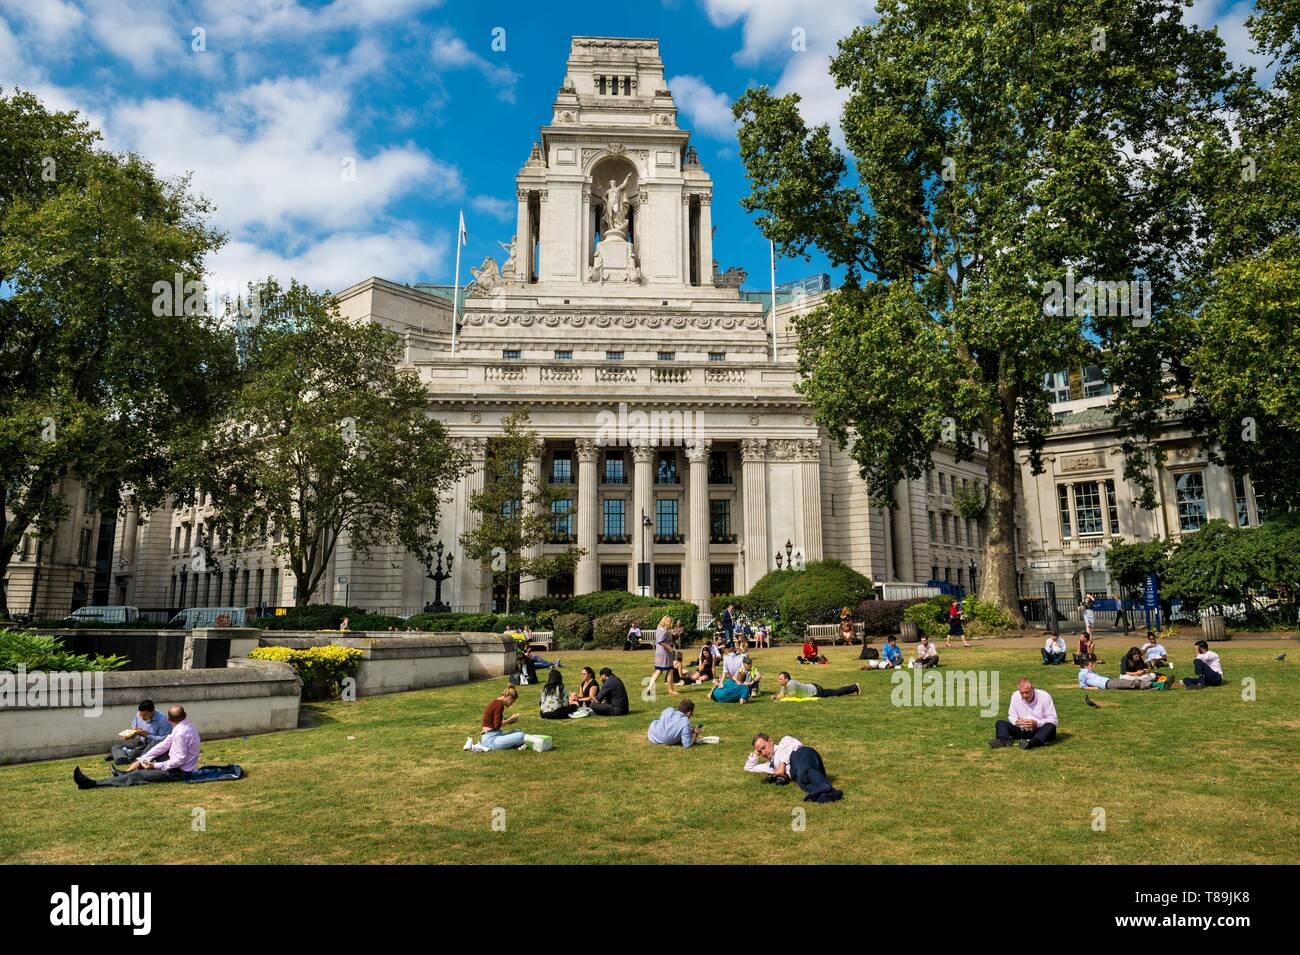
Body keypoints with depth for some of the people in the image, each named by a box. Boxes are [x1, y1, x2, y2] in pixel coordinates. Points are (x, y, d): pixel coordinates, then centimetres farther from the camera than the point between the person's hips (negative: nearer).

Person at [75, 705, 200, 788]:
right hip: (178, 765, 9)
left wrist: (156, 766, -16)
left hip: (180, 772, -9)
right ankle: (127, 772, 18)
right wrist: (141, 760, 3)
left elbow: (179, 760, -25)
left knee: (137, 775, -11)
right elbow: (164, 745, 7)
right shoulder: (184, 725, 3)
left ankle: (93, 784, -7)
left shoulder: (181, 733, -26)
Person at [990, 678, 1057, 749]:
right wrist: (1016, 722, -15)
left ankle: (1032, 743, -60)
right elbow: (1012, 716, 9)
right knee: (1000, 723, -13)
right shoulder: (1015, 696, -1)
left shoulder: (1045, 696, -11)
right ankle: (1004, 740, -44)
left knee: (1050, 726, -36)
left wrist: (1036, 723, -25)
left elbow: (1053, 720, -10)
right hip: (1022, 731, 3)